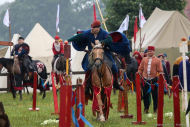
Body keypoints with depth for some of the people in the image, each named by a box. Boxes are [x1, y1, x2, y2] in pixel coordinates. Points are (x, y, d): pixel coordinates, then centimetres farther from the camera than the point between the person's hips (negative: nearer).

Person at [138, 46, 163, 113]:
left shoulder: (157, 60, 1)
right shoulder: (144, 59, 12)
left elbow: (160, 71, -2)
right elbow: (140, 69, 14)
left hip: (153, 80, -3)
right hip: (145, 80, 3)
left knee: (155, 95, 2)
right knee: (145, 95, 5)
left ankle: (155, 109, 9)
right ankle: (146, 108, 13)